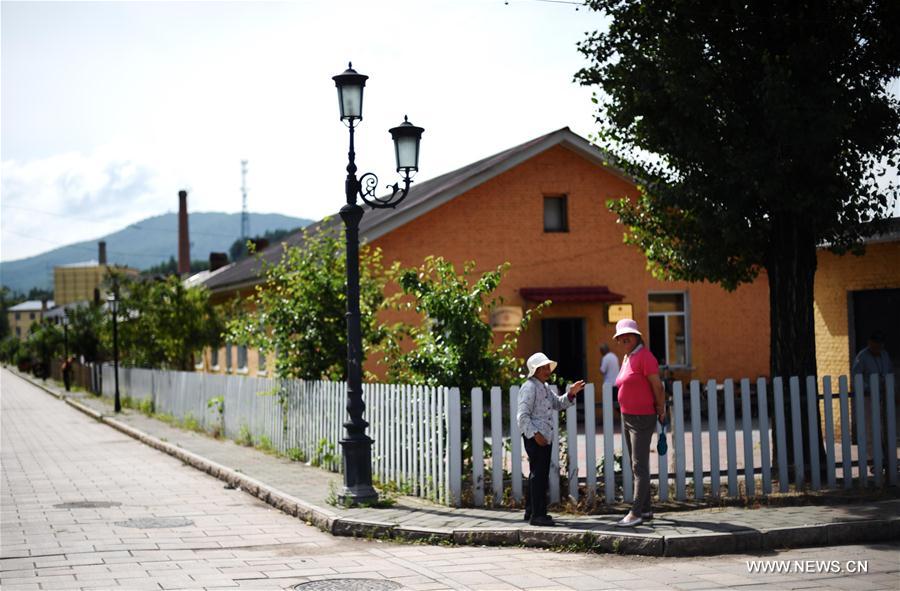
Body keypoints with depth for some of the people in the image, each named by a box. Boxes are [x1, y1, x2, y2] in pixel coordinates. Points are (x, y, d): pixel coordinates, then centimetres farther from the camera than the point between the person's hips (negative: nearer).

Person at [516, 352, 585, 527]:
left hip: (545, 437, 10)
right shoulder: (529, 388, -12)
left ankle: (531, 511, 24)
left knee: (539, 474, 15)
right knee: (539, 474, -10)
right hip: (535, 438, -10)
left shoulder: (545, 388, 18)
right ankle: (537, 514, -8)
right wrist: (534, 434, -23)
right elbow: (522, 415, -17)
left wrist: (570, 394, 9)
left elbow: (557, 404, 26)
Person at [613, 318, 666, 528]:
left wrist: (661, 410, -6)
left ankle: (635, 513, -12)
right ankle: (646, 509, 21)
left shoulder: (644, 356, -14)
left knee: (640, 466, -10)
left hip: (643, 418, -9)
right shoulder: (627, 358, 13)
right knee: (637, 466, 13)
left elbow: (657, 386, -15)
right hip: (627, 417, 9)